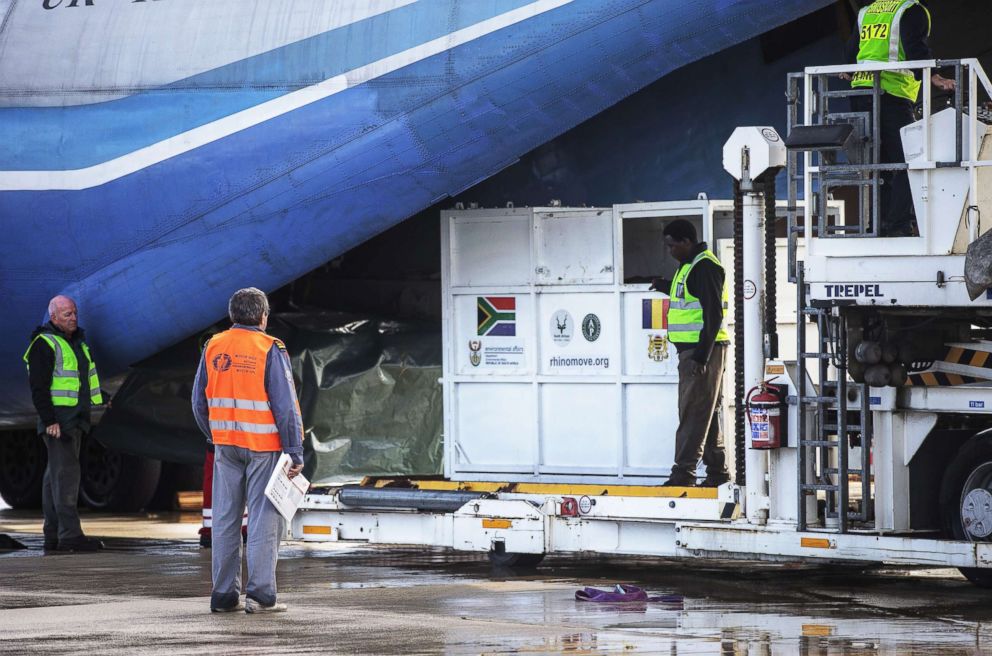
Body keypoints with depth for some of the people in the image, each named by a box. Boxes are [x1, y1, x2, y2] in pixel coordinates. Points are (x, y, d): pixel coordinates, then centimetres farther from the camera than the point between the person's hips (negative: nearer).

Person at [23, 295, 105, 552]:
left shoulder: (76, 342, 18)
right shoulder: (44, 345, -11)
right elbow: (38, 387, -16)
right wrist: (50, 420, -22)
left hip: (75, 419, 9)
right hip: (57, 419, -9)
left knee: (56, 474, 10)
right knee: (66, 472, -14)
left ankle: (53, 535, 12)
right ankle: (70, 534, -19)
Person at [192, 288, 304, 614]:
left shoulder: (213, 348, 4)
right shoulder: (270, 350, -10)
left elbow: (200, 402, 9)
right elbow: (286, 405, -13)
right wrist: (295, 452, -10)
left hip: (226, 445, 5)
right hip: (264, 446, -5)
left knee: (225, 519, 9)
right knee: (264, 519, -1)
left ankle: (224, 594, 11)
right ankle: (260, 594, -5)